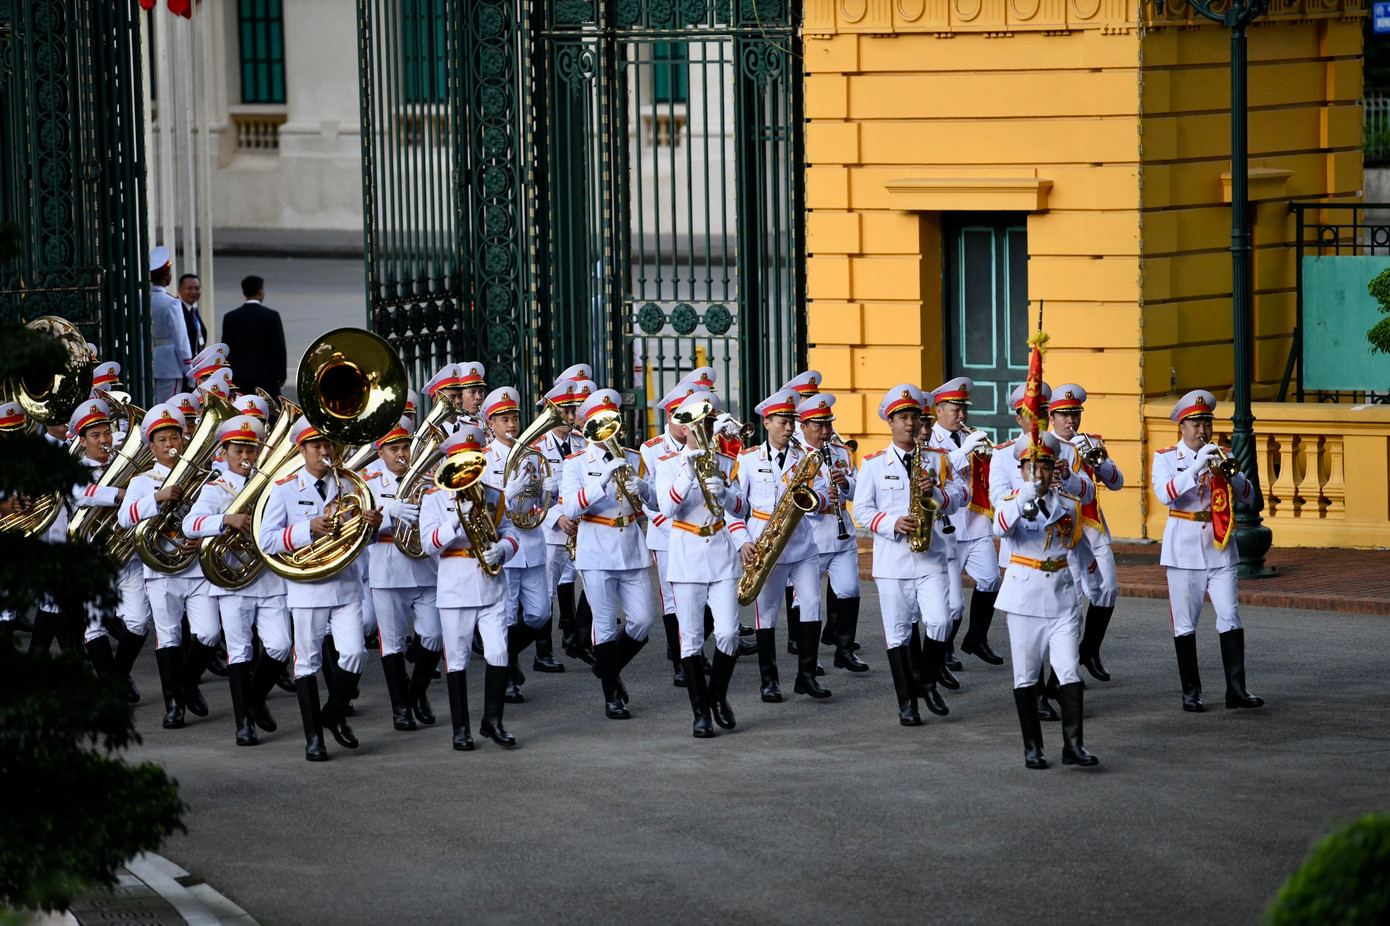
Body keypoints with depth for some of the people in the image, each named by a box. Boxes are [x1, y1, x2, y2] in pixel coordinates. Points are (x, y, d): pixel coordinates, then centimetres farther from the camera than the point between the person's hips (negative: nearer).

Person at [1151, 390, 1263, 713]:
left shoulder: (1222, 456, 12)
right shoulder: (1166, 458, 3)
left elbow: (1247, 497, 5)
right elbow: (1165, 493, -16)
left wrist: (1227, 473, -13)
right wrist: (1197, 467, -24)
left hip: (1219, 547, 2)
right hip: (1184, 549, -2)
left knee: (1230, 617, -5)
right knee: (1185, 623, 1)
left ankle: (1236, 689, -4)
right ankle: (1191, 692, 8)